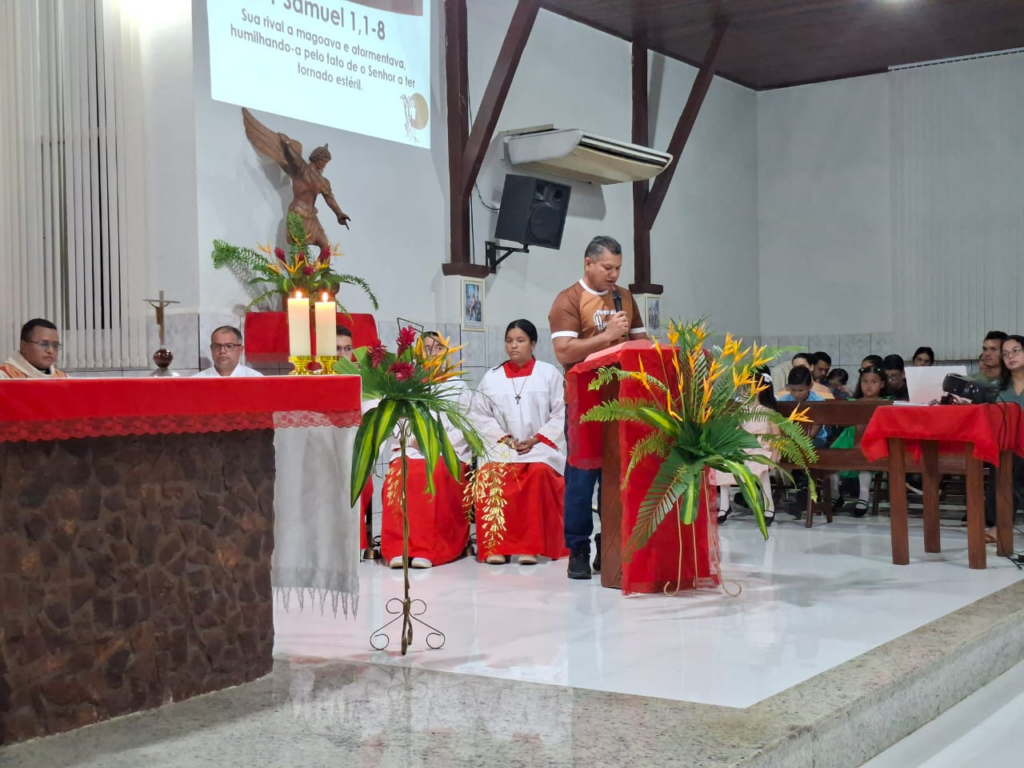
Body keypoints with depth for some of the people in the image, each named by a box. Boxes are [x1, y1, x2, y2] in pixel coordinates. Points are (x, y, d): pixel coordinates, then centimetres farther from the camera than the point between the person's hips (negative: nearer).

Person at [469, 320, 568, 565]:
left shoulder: (549, 374, 7)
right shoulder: (491, 378, 13)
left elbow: (562, 414, -1)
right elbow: (479, 415, 7)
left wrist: (537, 439, -11)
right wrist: (502, 437, -9)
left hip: (541, 446, -2)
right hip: (502, 447, 2)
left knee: (539, 473, -35)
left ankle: (532, 546, -28)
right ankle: (496, 546, -25)